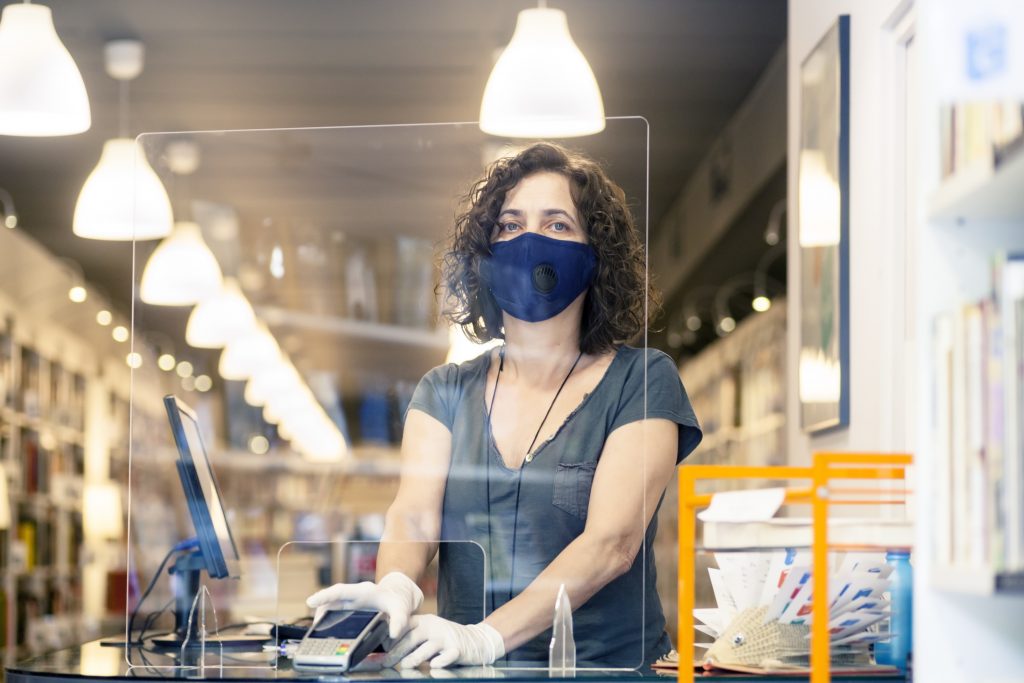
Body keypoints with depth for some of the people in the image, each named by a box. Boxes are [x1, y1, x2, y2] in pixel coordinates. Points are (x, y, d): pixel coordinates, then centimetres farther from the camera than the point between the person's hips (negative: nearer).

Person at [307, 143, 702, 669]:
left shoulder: (641, 381, 2)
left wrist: (486, 636, -24)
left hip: (602, 671, -3)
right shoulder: (445, 391, 13)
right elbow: (414, 513, -2)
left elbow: (611, 542, -10)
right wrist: (395, 585, -26)